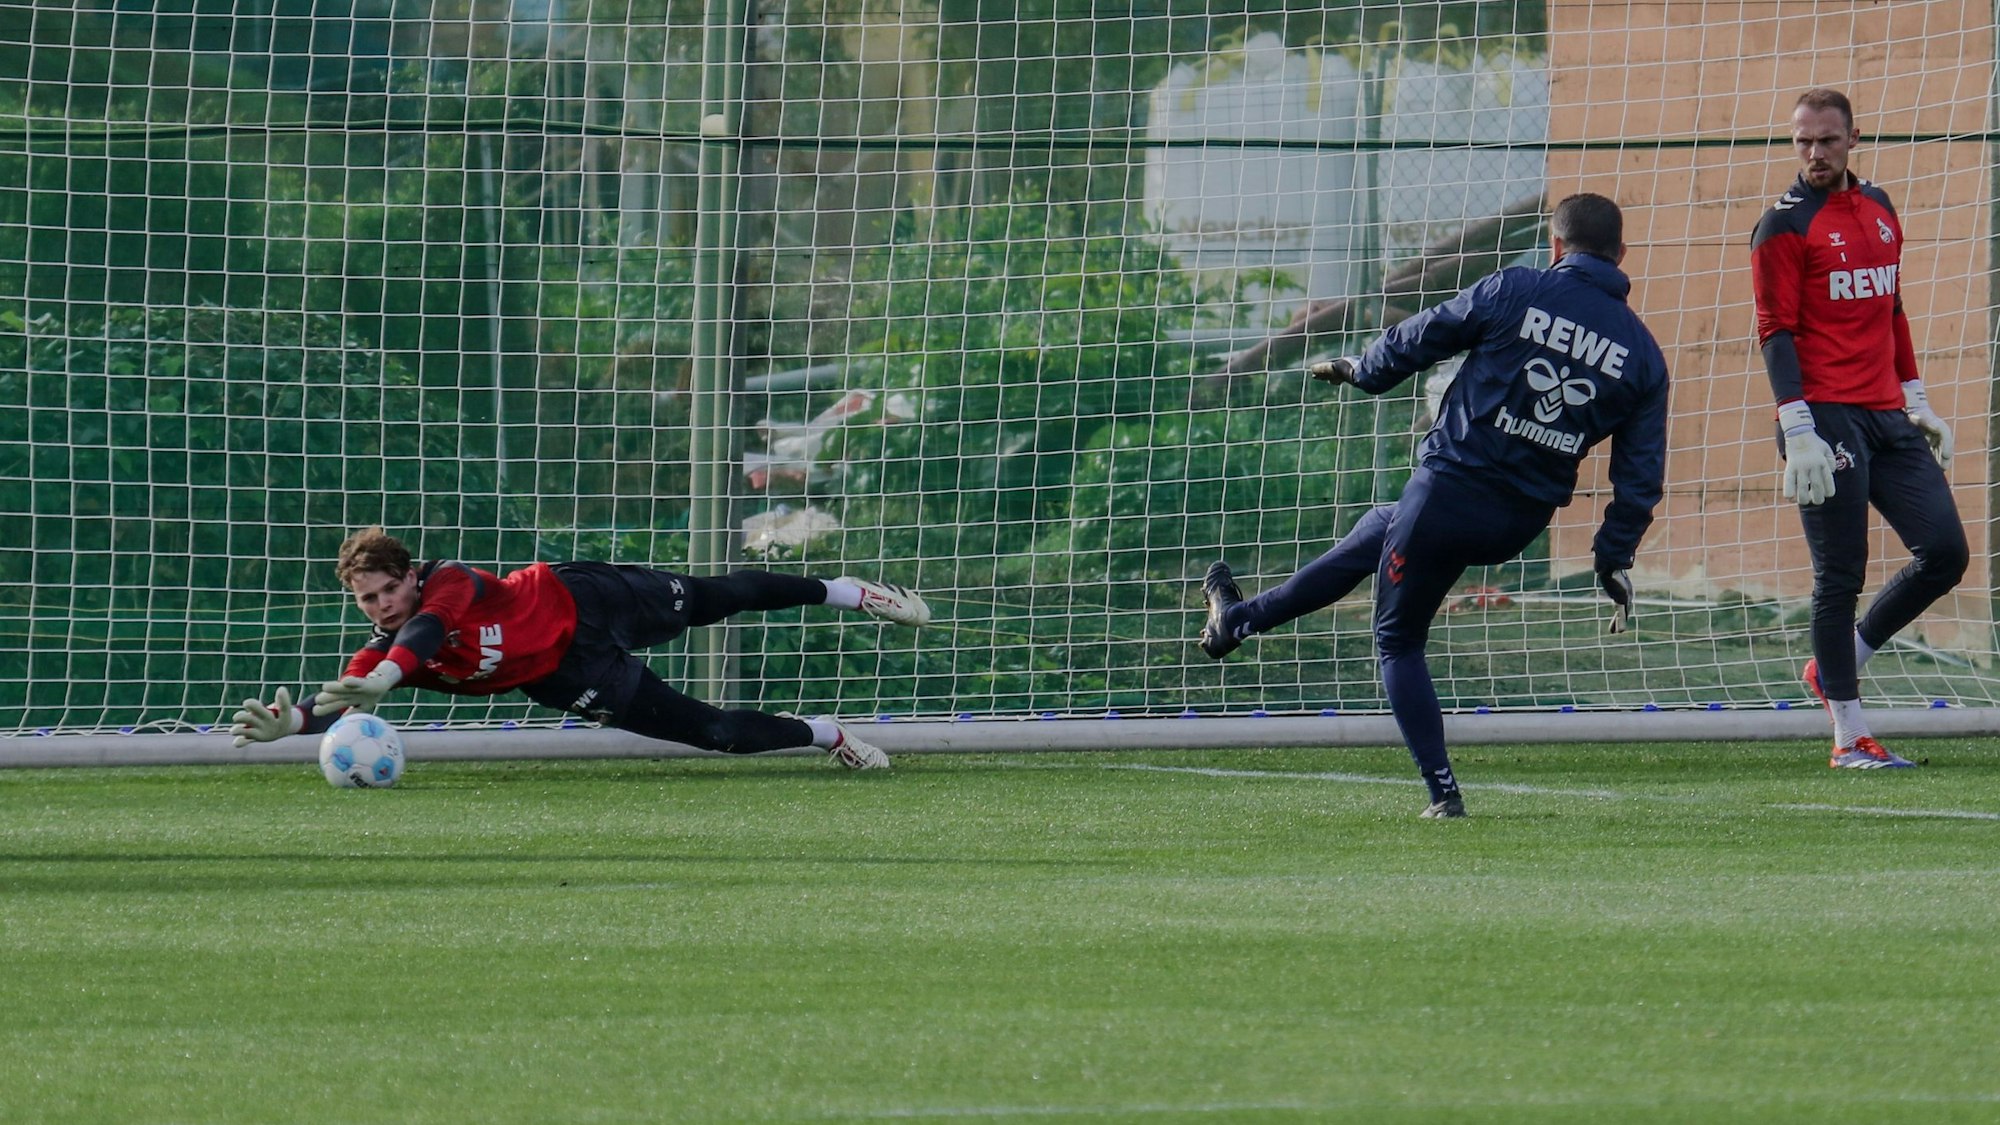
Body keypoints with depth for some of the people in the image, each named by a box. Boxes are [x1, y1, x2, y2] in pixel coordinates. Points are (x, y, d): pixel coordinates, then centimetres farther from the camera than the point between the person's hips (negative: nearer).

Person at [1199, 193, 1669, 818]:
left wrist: (1361, 371, 20)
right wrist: (1615, 562, 11)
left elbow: (1420, 338, 1)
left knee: (1399, 640, 17)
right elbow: (1641, 477, 3)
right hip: (1523, 525, 6)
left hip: (1447, 491, -6)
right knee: (1376, 533, 29)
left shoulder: (1516, 292, -9)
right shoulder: (1643, 355, 2)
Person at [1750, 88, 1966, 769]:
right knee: (1840, 576, -5)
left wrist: (1916, 402, 20)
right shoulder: (1785, 226, -4)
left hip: (1887, 418, 7)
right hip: (1827, 421, -7)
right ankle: (1850, 737, 1)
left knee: (1944, 551, 1)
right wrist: (1798, 432, -18)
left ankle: (1838, 665, 17)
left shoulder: (1879, 209, 17)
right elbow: (1776, 332, -9)